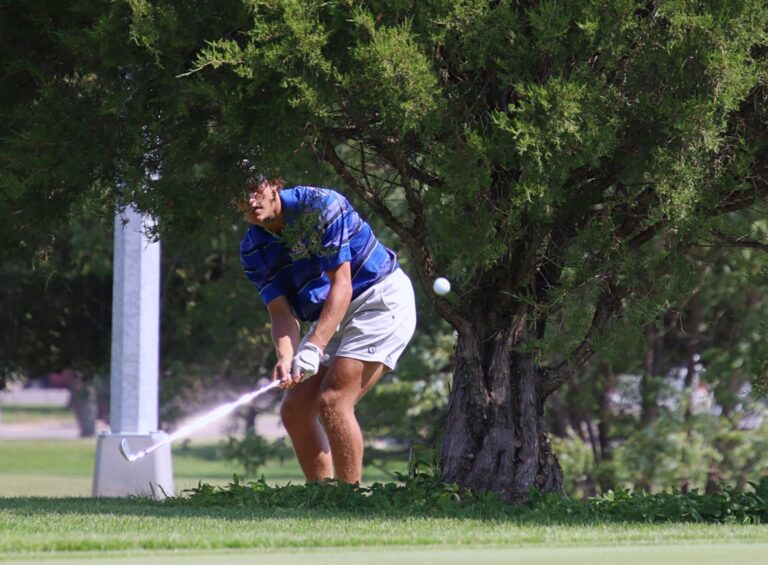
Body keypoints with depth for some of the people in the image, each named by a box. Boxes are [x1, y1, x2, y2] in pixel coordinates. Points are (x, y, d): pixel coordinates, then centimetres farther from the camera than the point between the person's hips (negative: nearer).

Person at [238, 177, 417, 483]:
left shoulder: (321, 206, -22)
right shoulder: (253, 249, -3)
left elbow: (341, 285, -25)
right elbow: (282, 312, -8)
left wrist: (314, 347, -34)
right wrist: (286, 358, -30)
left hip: (382, 299, -8)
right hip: (332, 317, 8)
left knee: (332, 401, -21)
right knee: (294, 409, 1)